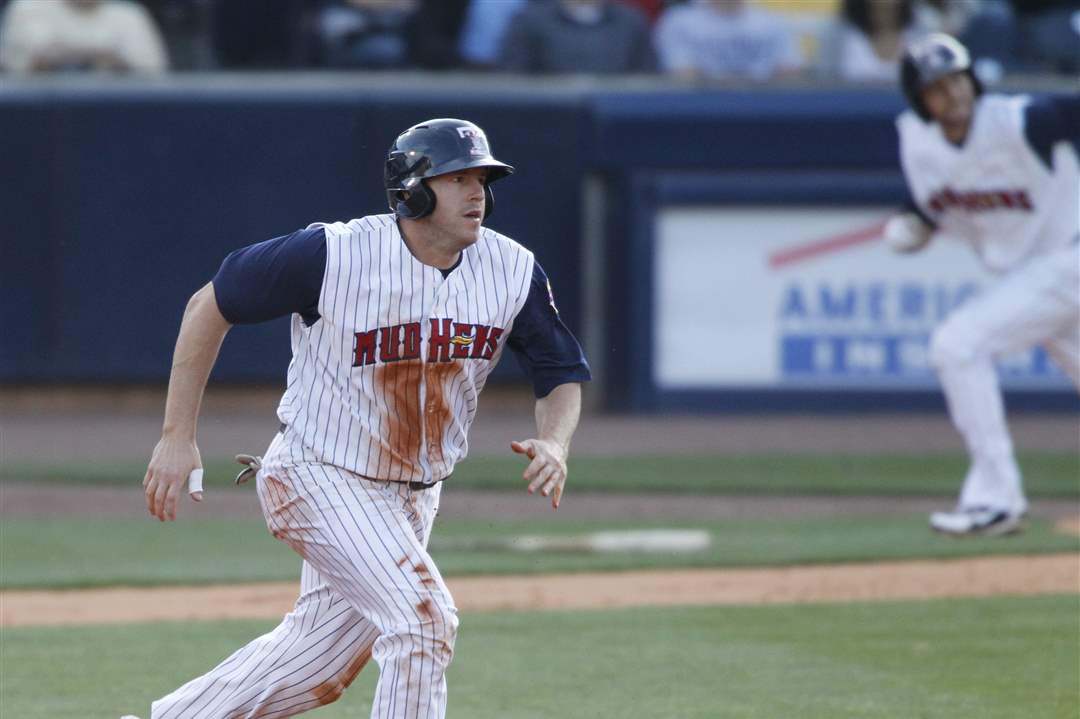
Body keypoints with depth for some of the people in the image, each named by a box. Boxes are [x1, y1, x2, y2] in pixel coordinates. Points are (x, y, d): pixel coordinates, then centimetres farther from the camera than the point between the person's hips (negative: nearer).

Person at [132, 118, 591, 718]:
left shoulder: (513, 272, -7)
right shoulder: (335, 255, -20)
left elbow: (563, 374, 3)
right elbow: (210, 305, -10)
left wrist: (554, 444, -21)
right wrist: (177, 437, -12)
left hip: (413, 493, 6)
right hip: (320, 477, -6)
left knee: (318, 668, 13)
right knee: (423, 618, -21)